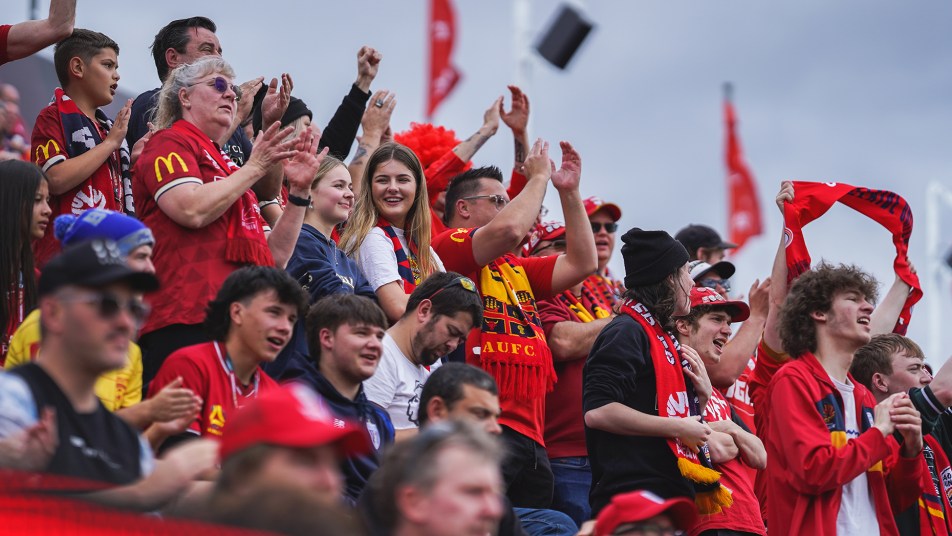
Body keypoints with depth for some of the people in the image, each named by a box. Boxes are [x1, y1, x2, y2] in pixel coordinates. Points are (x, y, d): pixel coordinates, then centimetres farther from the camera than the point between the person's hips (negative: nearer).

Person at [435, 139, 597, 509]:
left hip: (530, 434, 9)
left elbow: (581, 263, 25)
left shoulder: (516, 271, 26)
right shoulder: (446, 249, 0)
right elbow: (508, 229, -16)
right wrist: (538, 177, 2)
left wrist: (569, 191, 22)